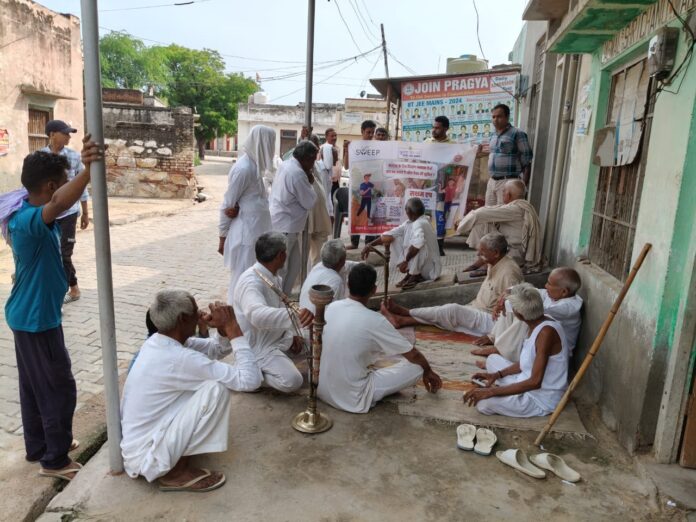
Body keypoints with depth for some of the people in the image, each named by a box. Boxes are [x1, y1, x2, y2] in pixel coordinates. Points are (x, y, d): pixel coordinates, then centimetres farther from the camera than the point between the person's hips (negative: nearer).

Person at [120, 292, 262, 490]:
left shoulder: (158, 342, 0)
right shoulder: (179, 359, -28)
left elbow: (216, 349, 12)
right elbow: (250, 380, -27)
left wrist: (224, 329, -10)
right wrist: (232, 327, -22)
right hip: (146, 458, -9)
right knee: (217, 388, -20)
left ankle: (175, 458, 12)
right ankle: (177, 472, -6)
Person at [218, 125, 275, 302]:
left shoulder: (254, 165, 10)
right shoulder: (243, 168, -16)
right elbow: (228, 204, -12)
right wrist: (222, 236, -6)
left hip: (256, 232, 9)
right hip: (246, 234, -8)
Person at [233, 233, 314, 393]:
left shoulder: (274, 277, 1)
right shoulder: (251, 282, -31)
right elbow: (257, 315, -51)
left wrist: (292, 334, -1)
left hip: (278, 337, 9)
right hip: (257, 346, -9)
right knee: (291, 381, -26)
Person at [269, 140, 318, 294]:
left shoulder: (286, 164, 8)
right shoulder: (297, 173, -22)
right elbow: (309, 202, -15)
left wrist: (306, 181, 5)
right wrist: (310, 182, -2)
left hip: (284, 224, 10)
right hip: (284, 226, -10)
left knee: (294, 263, 17)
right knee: (279, 268, 1)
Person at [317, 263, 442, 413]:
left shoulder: (331, 307, -4)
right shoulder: (374, 321, -20)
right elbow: (413, 354, -5)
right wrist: (428, 371, 16)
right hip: (352, 399, -6)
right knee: (417, 366, -2)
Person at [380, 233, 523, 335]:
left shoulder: (508, 272, -22)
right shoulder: (493, 266, 8)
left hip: (492, 321, -9)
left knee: (453, 310, -20)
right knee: (447, 310, -4)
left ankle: (405, 312, -9)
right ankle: (401, 320, -9)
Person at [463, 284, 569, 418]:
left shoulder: (546, 332, -29)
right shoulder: (537, 324, -1)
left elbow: (535, 382, -31)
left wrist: (490, 392, -30)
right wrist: (497, 374, 3)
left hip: (542, 399, -9)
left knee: (482, 403, -24)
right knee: (493, 359, 19)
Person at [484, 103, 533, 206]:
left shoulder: (517, 134, -8)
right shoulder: (493, 136, 14)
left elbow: (527, 162, -10)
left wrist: (524, 185, -14)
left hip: (508, 182, -8)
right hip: (492, 181, 8)